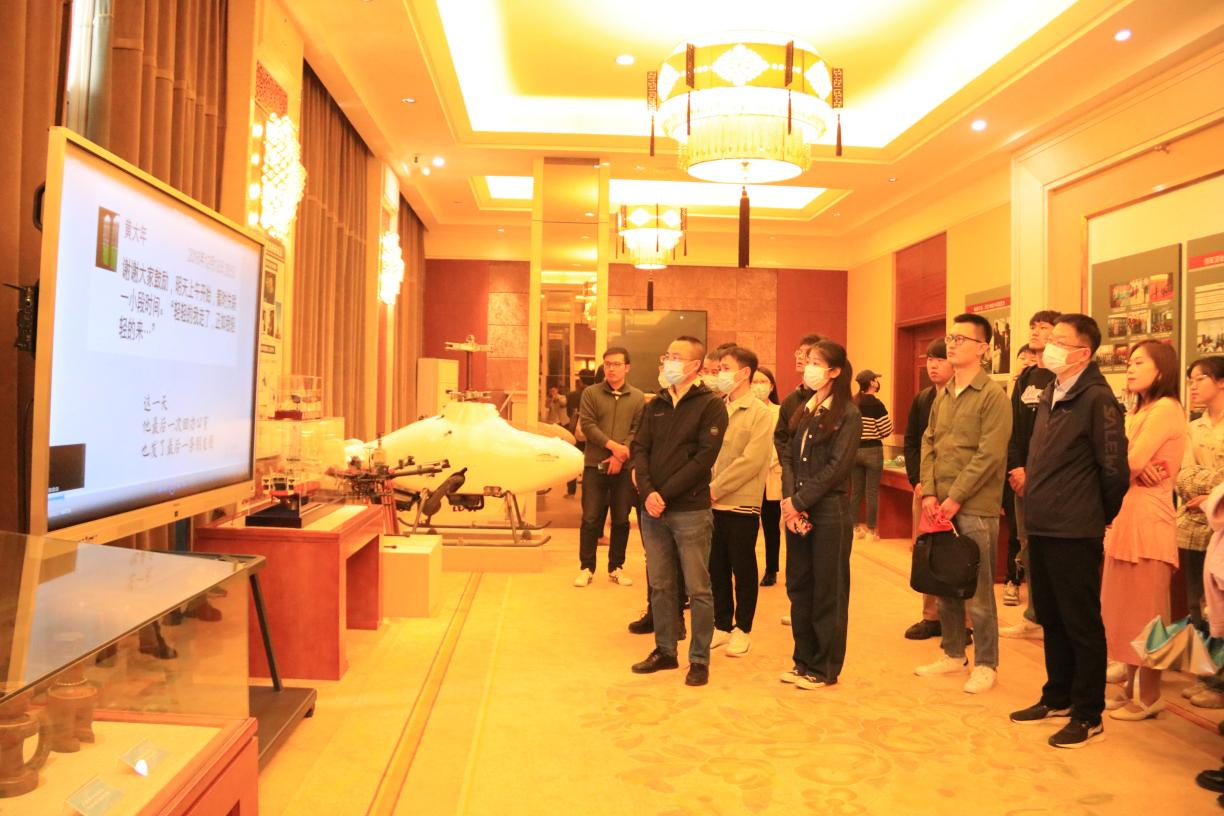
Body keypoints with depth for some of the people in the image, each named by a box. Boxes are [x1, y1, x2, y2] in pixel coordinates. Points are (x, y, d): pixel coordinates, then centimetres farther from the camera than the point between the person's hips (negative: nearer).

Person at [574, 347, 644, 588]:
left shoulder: (637, 397, 5)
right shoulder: (591, 393, 2)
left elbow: (638, 431, -2)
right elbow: (587, 425, -7)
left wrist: (621, 455, -15)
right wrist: (612, 445, -17)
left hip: (624, 468, 1)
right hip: (595, 466, -1)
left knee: (621, 520, 8)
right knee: (590, 519, 2)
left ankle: (616, 568, 20)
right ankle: (586, 568, 13)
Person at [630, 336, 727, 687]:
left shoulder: (711, 405, -5)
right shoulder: (656, 404, 12)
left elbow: (704, 457, -13)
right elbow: (640, 448, 6)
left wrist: (665, 494, -15)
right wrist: (647, 492, -10)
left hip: (691, 510, -5)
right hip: (653, 509, 5)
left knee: (697, 588, 3)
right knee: (660, 585, 13)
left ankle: (699, 660, 15)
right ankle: (665, 651, 26)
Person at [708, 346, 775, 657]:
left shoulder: (759, 413, -8)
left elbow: (751, 460, -16)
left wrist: (716, 488, -16)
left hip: (741, 503, -5)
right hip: (713, 502, 5)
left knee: (743, 569, 7)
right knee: (717, 567, 12)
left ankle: (742, 629, 22)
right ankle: (722, 625, 26)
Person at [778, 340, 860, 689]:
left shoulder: (848, 414, -8)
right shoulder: (803, 411, 12)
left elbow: (837, 467, -14)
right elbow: (788, 456, 7)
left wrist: (799, 501, -15)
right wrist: (788, 498, -8)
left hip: (830, 512, -6)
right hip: (797, 510, 7)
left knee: (828, 592, 4)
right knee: (798, 586, 12)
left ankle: (825, 668, 15)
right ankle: (803, 661, 25)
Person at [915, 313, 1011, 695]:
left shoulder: (993, 395, -8)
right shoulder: (942, 394, 13)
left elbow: (989, 455, -15)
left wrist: (955, 498, -16)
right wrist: (929, 492, -1)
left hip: (975, 508, -6)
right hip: (940, 505, 7)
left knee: (978, 589, 1)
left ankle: (985, 664, 15)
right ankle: (953, 654, 27)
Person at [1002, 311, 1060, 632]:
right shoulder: (1025, 379, 15)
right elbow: (1014, 427, 11)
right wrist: (1015, 467, -1)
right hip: (1023, 476, 7)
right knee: (1026, 545, 10)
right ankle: (1034, 618, 20)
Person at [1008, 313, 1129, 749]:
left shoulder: (1097, 399, -13)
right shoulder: (1048, 396, 11)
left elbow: (1115, 471, -13)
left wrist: (1097, 518, -1)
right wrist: (1038, 504, 16)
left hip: (1075, 534, -8)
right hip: (1041, 528, 8)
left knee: (1082, 624, 4)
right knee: (1051, 619, 18)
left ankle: (1088, 716, 16)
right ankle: (1058, 697, 32)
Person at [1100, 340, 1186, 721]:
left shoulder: (1165, 408, -10)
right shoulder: (1139, 411, 19)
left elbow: (1129, 462, -18)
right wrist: (1136, 468, -13)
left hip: (1148, 521, -9)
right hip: (1125, 518, 9)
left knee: (1145, 612, 0)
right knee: (1125, 611, 12)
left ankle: (1149, 697, 10)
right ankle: (1131, 688, 21)